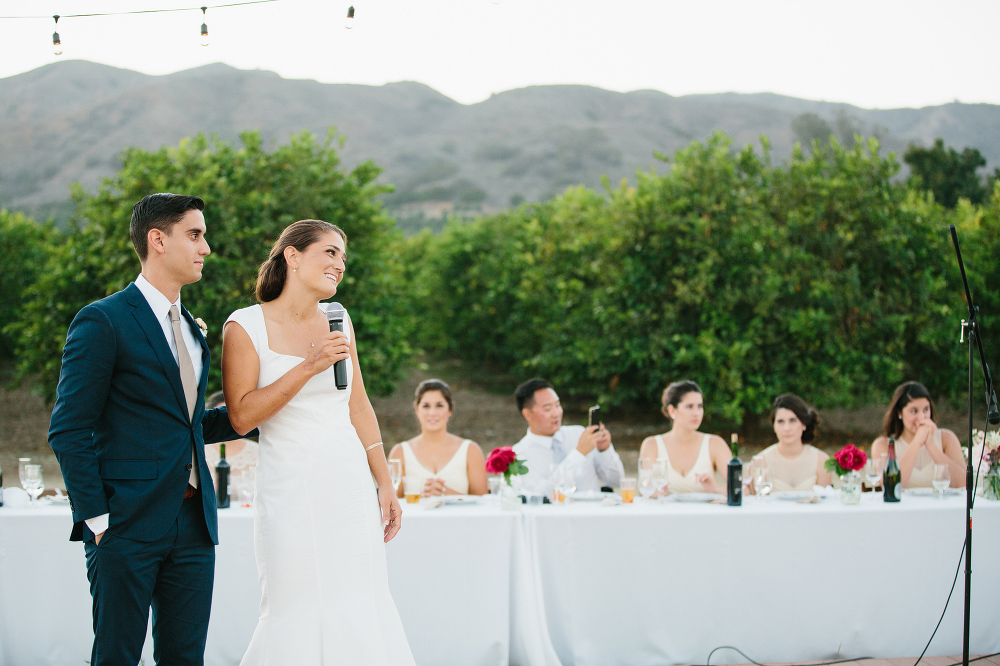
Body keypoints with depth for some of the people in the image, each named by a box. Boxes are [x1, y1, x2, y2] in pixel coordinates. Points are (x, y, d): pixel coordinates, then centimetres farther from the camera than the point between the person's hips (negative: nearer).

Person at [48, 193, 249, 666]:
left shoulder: (190, 328, 18)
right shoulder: (103, 321, -6)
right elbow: (68, 432, -9)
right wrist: (96, 519, -13)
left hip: (193, 522, 7)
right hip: (127, 525, -7)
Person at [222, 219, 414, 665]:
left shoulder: (338, 321, 10)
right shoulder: (245, 326, -5)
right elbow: (242, 416, -12)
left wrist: (385, 485, 14)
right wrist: (309, 367, -18)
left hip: (350, 484, 5)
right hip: (291, 490, -4)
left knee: (362, 615, 1)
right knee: (299, 619, -5)